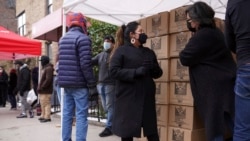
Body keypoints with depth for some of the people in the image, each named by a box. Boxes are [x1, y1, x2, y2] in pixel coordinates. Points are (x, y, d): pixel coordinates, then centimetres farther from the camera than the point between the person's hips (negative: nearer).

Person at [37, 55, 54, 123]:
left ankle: (47, 117, -4)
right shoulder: (44, 68, 20)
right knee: (43, 104, 15)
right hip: (42, 90, 10)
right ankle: (43, 116, 24)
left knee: (46, 104, -8)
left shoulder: (48, 68, -13)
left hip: (46, 90, -10)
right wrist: (39, 87, 15)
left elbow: (48, 79, -22)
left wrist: (42, 87, -20)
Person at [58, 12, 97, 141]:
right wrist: (92, 85, -14)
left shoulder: (62, 39, 15)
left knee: (67, 114, 12)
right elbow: (85, 64, -17)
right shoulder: (83, 38, -10)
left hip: (66, 83, 8)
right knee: (81, 115, -4)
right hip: (79, 84, -7)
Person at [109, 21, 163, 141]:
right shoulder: (121, 51, 0)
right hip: (127, 98, -4)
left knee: (152, 131, 7)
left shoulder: (148, 52, 15)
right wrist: (136, 72, -20)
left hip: (146, 98, 4)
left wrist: (152, 68, -6)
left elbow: (158, 73, 17)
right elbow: (113, 71, -11)